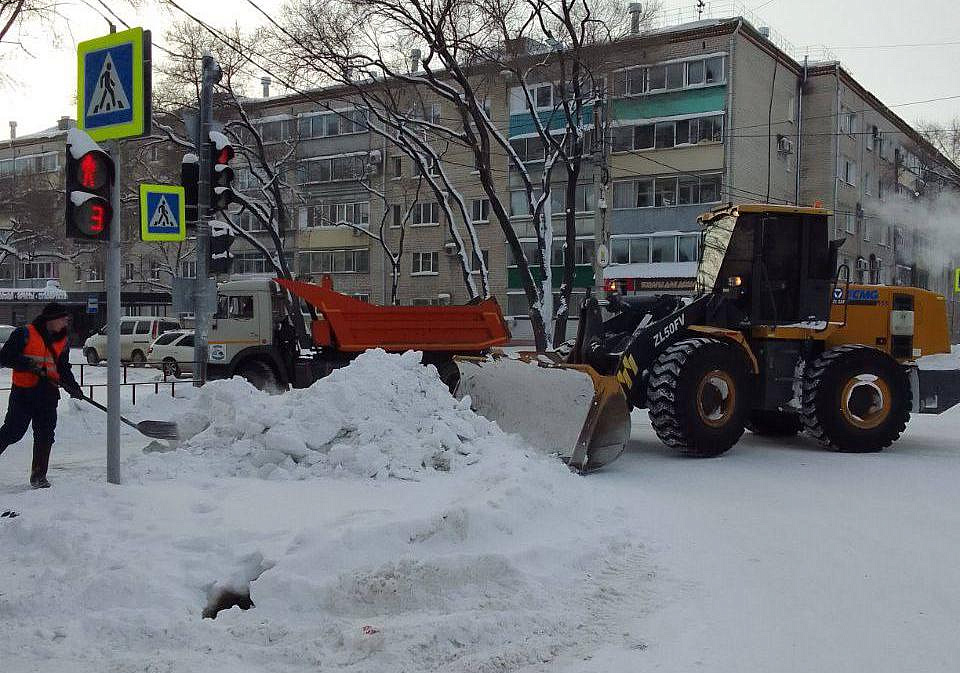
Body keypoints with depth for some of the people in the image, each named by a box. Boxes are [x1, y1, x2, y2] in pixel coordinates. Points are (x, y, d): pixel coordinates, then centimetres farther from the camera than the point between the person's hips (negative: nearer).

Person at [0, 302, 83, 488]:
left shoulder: (62, 341, 12)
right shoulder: (25, 334, -6)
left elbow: (64, 370, 17)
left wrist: (74, 388, 1)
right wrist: (29, 365, -21)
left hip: (48, 394, 5)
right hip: (23, 391, -5)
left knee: (45, 437, 4)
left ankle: (38, 476, 12)